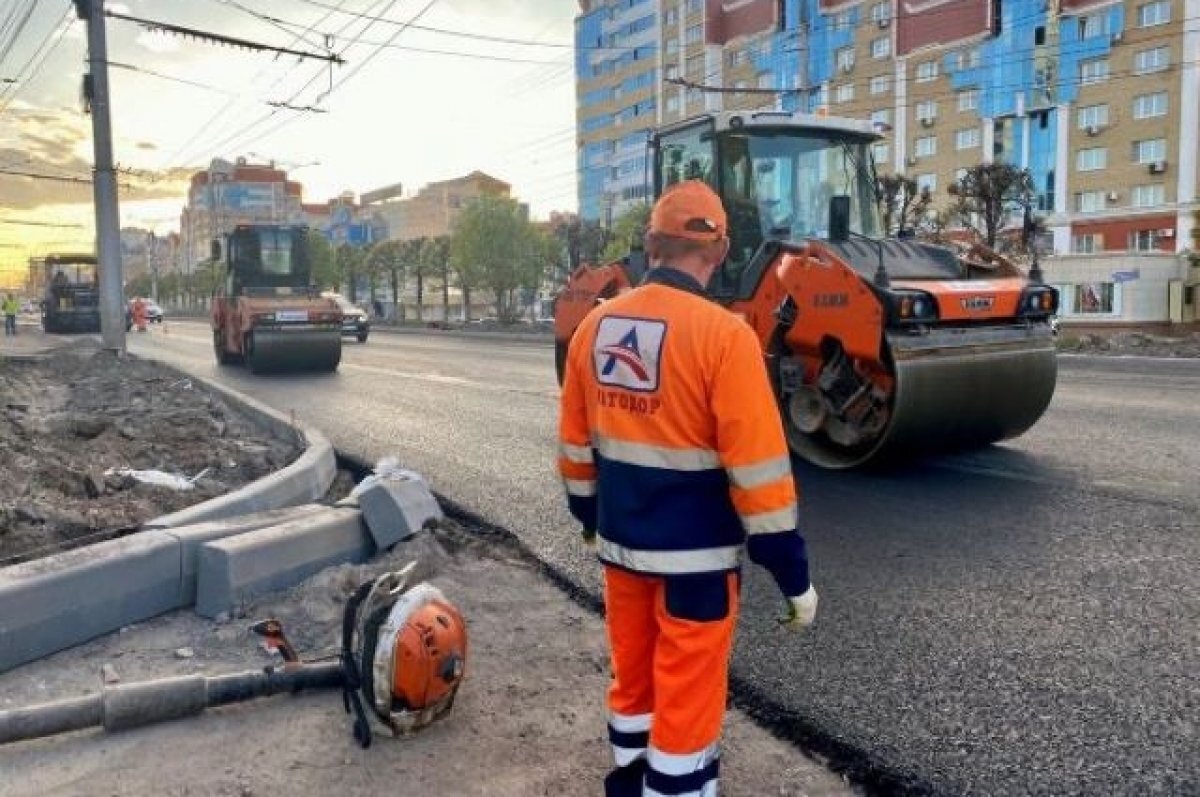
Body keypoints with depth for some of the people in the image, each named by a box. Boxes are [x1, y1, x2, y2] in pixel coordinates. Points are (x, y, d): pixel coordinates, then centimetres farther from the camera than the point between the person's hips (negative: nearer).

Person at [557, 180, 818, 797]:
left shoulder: (594, 326, -1)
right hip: (696, 553, -6)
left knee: (633, 676, 23)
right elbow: (757, 469, -19)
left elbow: (576, 446, 8)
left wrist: (590, 517, 24)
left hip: (620, 542, 6)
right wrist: (793, 575, -11)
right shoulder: (723, 335, -19)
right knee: (687, 696, 9)